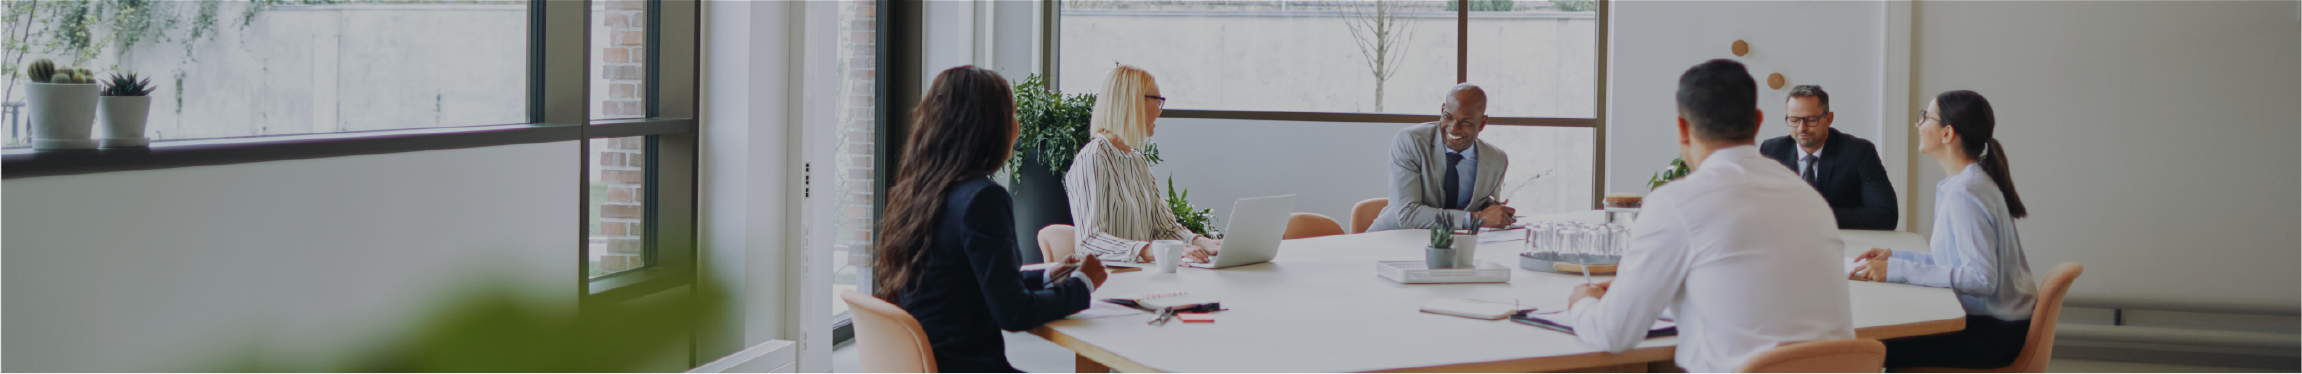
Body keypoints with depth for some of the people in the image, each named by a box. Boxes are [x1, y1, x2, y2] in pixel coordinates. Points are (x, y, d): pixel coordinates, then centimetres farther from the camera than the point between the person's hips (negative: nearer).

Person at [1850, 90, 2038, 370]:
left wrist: (1897, 270, -26)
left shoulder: (1964, 192, -22)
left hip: (1995, 333, -10)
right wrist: (1893, 256, 6)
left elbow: (1981, 279, -28)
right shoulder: (1967, 181, 11)